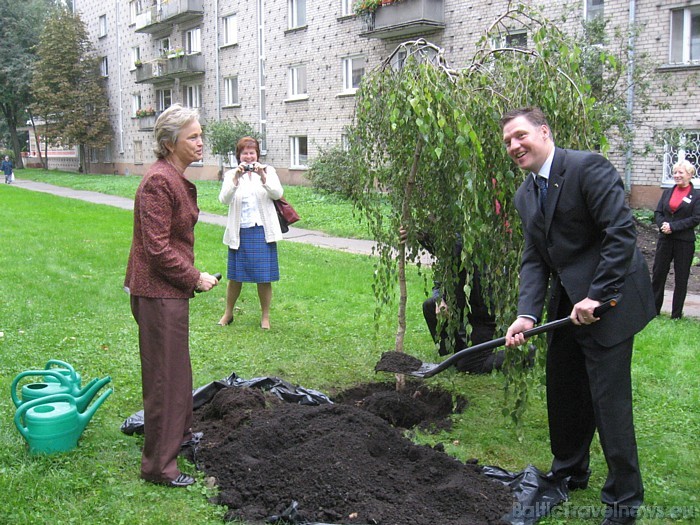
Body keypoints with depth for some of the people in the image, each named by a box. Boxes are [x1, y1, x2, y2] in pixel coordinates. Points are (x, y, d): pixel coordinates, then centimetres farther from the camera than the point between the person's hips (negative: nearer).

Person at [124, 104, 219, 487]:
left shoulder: (177, 179, 11)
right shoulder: (158, 182, -20)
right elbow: (157, 248, -24)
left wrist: (190, 276, 16)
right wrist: (195, 279, -15)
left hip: (172, 288, 10)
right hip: (158, 292, -10)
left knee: (177, 367, 24)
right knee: (164, 375, -1)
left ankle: (179, 433, 43)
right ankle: (159, 464, 12)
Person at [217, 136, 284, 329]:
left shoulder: (268, 171, 5)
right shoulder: (231, 174, 4)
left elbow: (277, 194, -11)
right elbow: (224, 199, -12)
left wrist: (263, 177, -26)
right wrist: (236, 179, -26)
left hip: (262, 232, 0)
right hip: (239, 232, 1)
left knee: (264, 277, 3)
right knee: (235, 276, 9)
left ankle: (265, 316, 17)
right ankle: (228, 313, 27)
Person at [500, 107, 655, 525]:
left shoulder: (588, 167, -16)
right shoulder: (525, 195, 8)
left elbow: (623, 232, -21)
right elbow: (534, 259, 4)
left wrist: (596, 296, -23)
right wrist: (528, 314, -10)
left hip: (608, 302, -8)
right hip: (567, 303, 8)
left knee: (609, 400, -2)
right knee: (563, 394, 16)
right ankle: (569, 472, 38)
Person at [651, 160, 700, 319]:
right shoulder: (667, 192, 11)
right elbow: (658, 213, 6)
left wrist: (673, 226, -18)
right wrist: (663, 224, -15)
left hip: (685, 242, -4)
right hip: (665, 239, 4)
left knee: (681, 278, 4)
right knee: (658, 273, 7)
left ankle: (676, 314, 13)